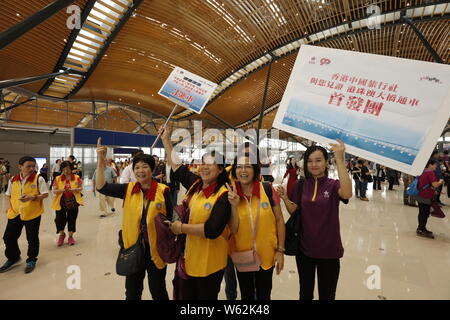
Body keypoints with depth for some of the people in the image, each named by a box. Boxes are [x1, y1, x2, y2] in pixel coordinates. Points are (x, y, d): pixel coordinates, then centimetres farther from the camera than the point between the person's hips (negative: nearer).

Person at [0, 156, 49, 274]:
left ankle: (31, 260, 26)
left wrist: (32, 197, -23)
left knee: (32, 238, 5)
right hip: (15, 213, 5)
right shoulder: (13, 180, 5)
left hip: (32, 213, -4)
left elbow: (45, 194, -9)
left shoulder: (38, 179, -9)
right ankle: (13, 258, 37)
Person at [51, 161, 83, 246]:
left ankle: (70, 236, 25)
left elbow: (81, 188, 0)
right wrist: (61, 190, -21)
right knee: (60, 219, 0)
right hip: (61, 203, 0)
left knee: (72, 219, 7)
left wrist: (74, 189, -20)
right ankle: (62, 234, 30)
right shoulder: (57, 179, 2)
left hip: (73, 202, 0)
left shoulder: (77, 178, 0)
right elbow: (54, 191, -1)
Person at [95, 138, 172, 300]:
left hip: (156, 249, -3)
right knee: (132, 291, 23)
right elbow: (101, 187, -14)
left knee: (158, 291, 17)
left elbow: (169, 219, -8)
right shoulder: (128, 189, -4)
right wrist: (101, 160, -22)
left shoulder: (163, 191, -13)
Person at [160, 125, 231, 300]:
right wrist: (166, 139, 11)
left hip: (209, 263, -6)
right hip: (187, 257, 6)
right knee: (186, 296, 23)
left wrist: (181, 228, -20)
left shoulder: (223, 196, -20)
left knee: (206, 297, 16)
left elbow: (212, 229, -28)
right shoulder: (195, 184, -1)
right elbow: (177, 164, 10)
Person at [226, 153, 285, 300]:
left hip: (266, 255, -1)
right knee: (246, 295, 23)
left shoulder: (267, 189, -15)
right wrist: (234, 205, -25)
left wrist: (280, 250, -5)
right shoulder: (230, 194, -10)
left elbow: (279, 220, -6)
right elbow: (233, 229, -12)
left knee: (264, 295, 19)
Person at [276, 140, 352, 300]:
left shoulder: (333, 185, -11)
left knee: (326, 294, 17)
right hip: (304, 248, 3)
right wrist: (285, 198, -21)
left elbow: (347, 193, -34)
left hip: (328, 250, -2)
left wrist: (340, 159, -38)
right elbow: (294, 211, -2)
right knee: (305, 293, 22)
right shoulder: (301, 185, -3)